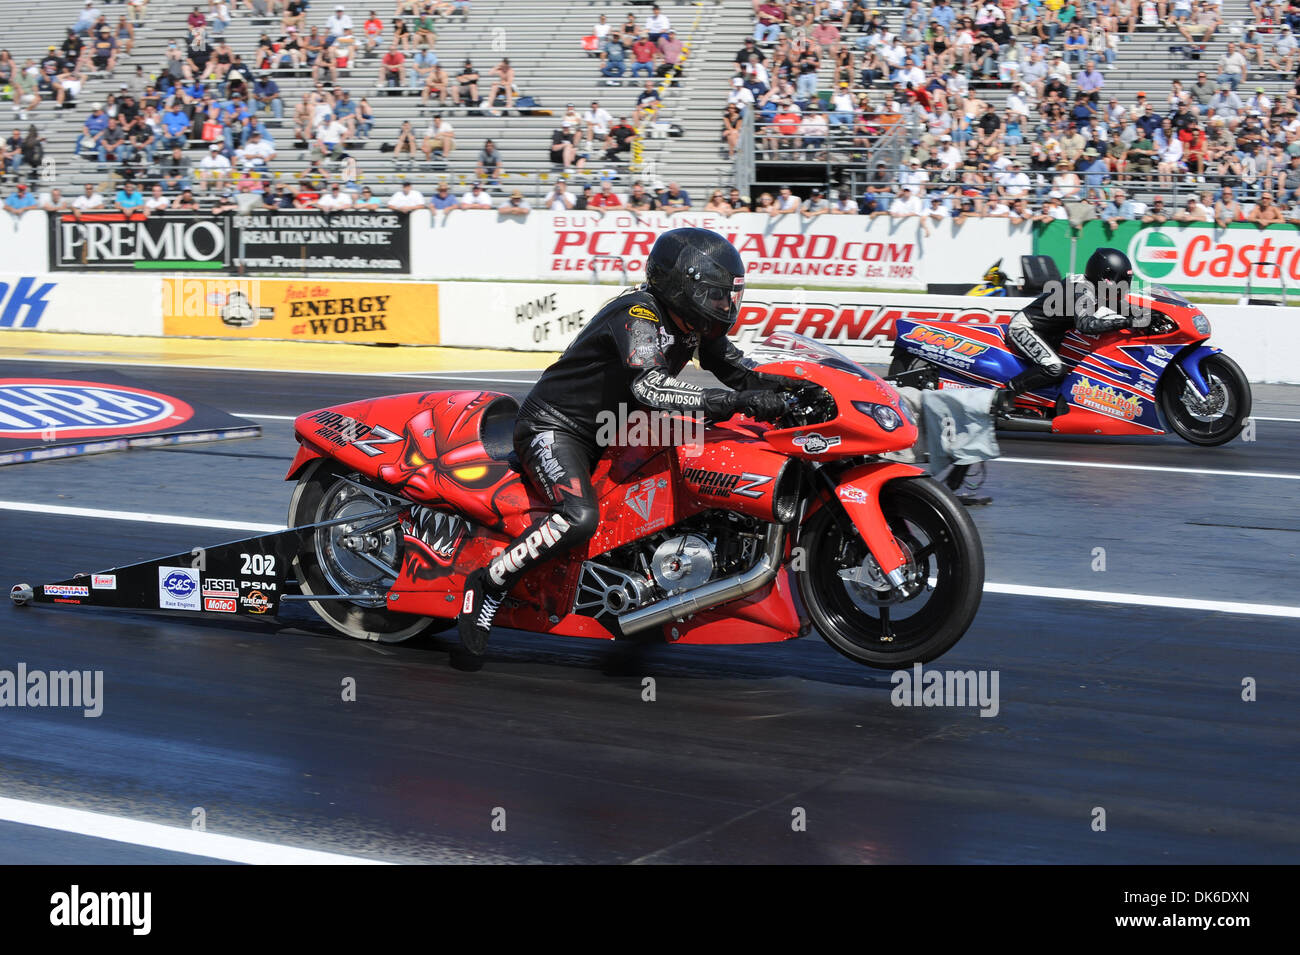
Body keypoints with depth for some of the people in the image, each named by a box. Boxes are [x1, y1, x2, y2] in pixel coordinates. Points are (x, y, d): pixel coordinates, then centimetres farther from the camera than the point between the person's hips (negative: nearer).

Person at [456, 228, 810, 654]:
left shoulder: (695, 322, 3)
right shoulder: (639, 315, -24)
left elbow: (736, 368, 8)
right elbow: (650, 386, -41)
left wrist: (788, 383, -15)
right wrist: (738, 401, -48)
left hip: (607, 432, 10)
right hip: (554, 425, -10)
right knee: (579, 519, -33)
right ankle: (487, 585, -17)